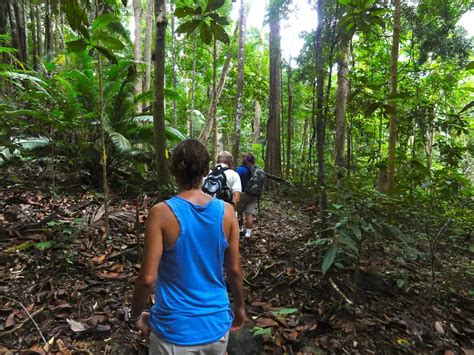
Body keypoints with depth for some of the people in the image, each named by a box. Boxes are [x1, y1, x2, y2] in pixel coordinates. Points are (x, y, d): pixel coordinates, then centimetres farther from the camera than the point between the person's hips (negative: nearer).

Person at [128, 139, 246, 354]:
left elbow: (148, 278, -18)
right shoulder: (227, 212, -11)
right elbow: (234, 270, -4)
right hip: (217, 326, 3)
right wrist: (239, 307, 13)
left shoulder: (161, 213, -19)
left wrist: (135, 315, 1)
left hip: (175, 330, -2)